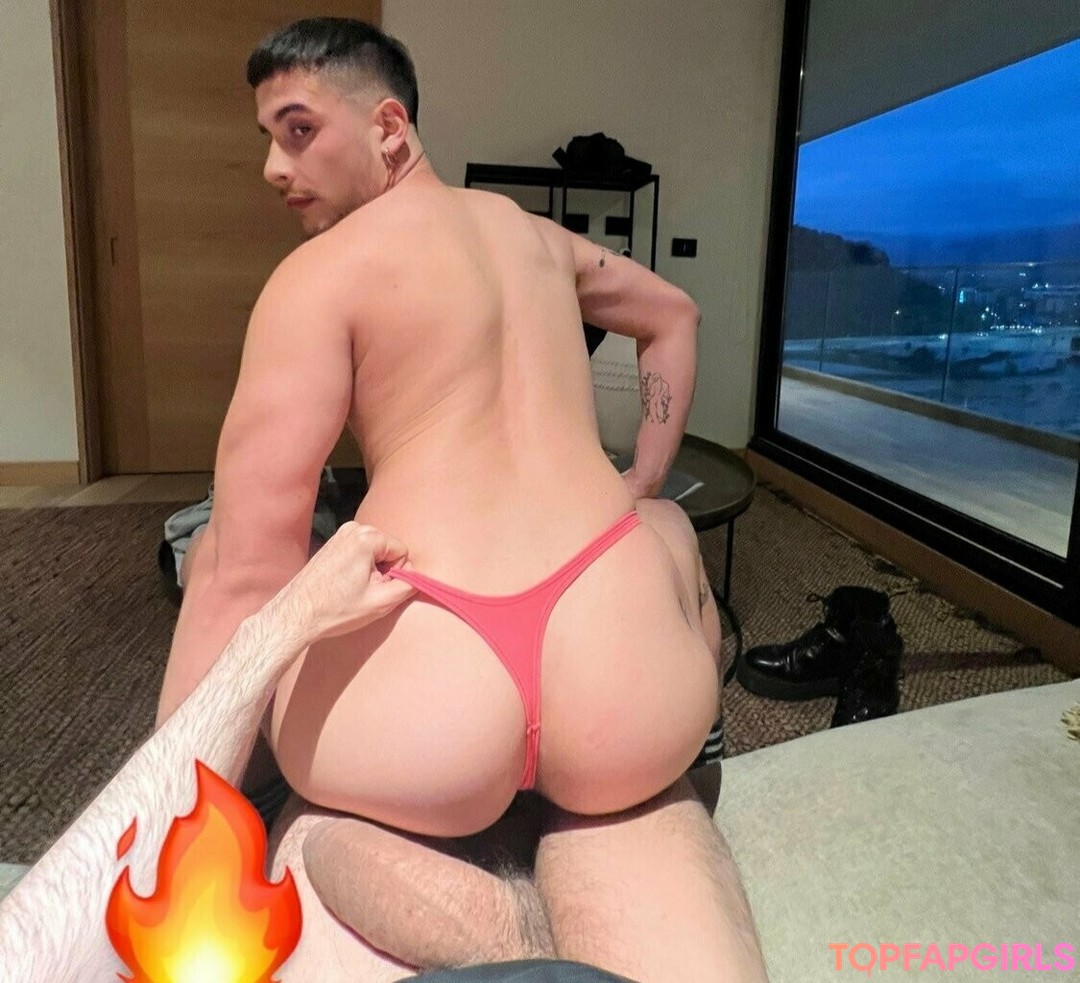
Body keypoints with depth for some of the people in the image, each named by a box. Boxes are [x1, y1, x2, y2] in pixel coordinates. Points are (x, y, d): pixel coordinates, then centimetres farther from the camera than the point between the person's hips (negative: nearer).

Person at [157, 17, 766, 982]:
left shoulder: (319, 272, 3)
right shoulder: (534, 234, 21)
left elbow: (247, 568, -3)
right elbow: (675, 316, 39)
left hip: (415, 708, -3)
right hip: (616, 679, 4)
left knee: (219, 553, 29)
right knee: (667, 529, 40)